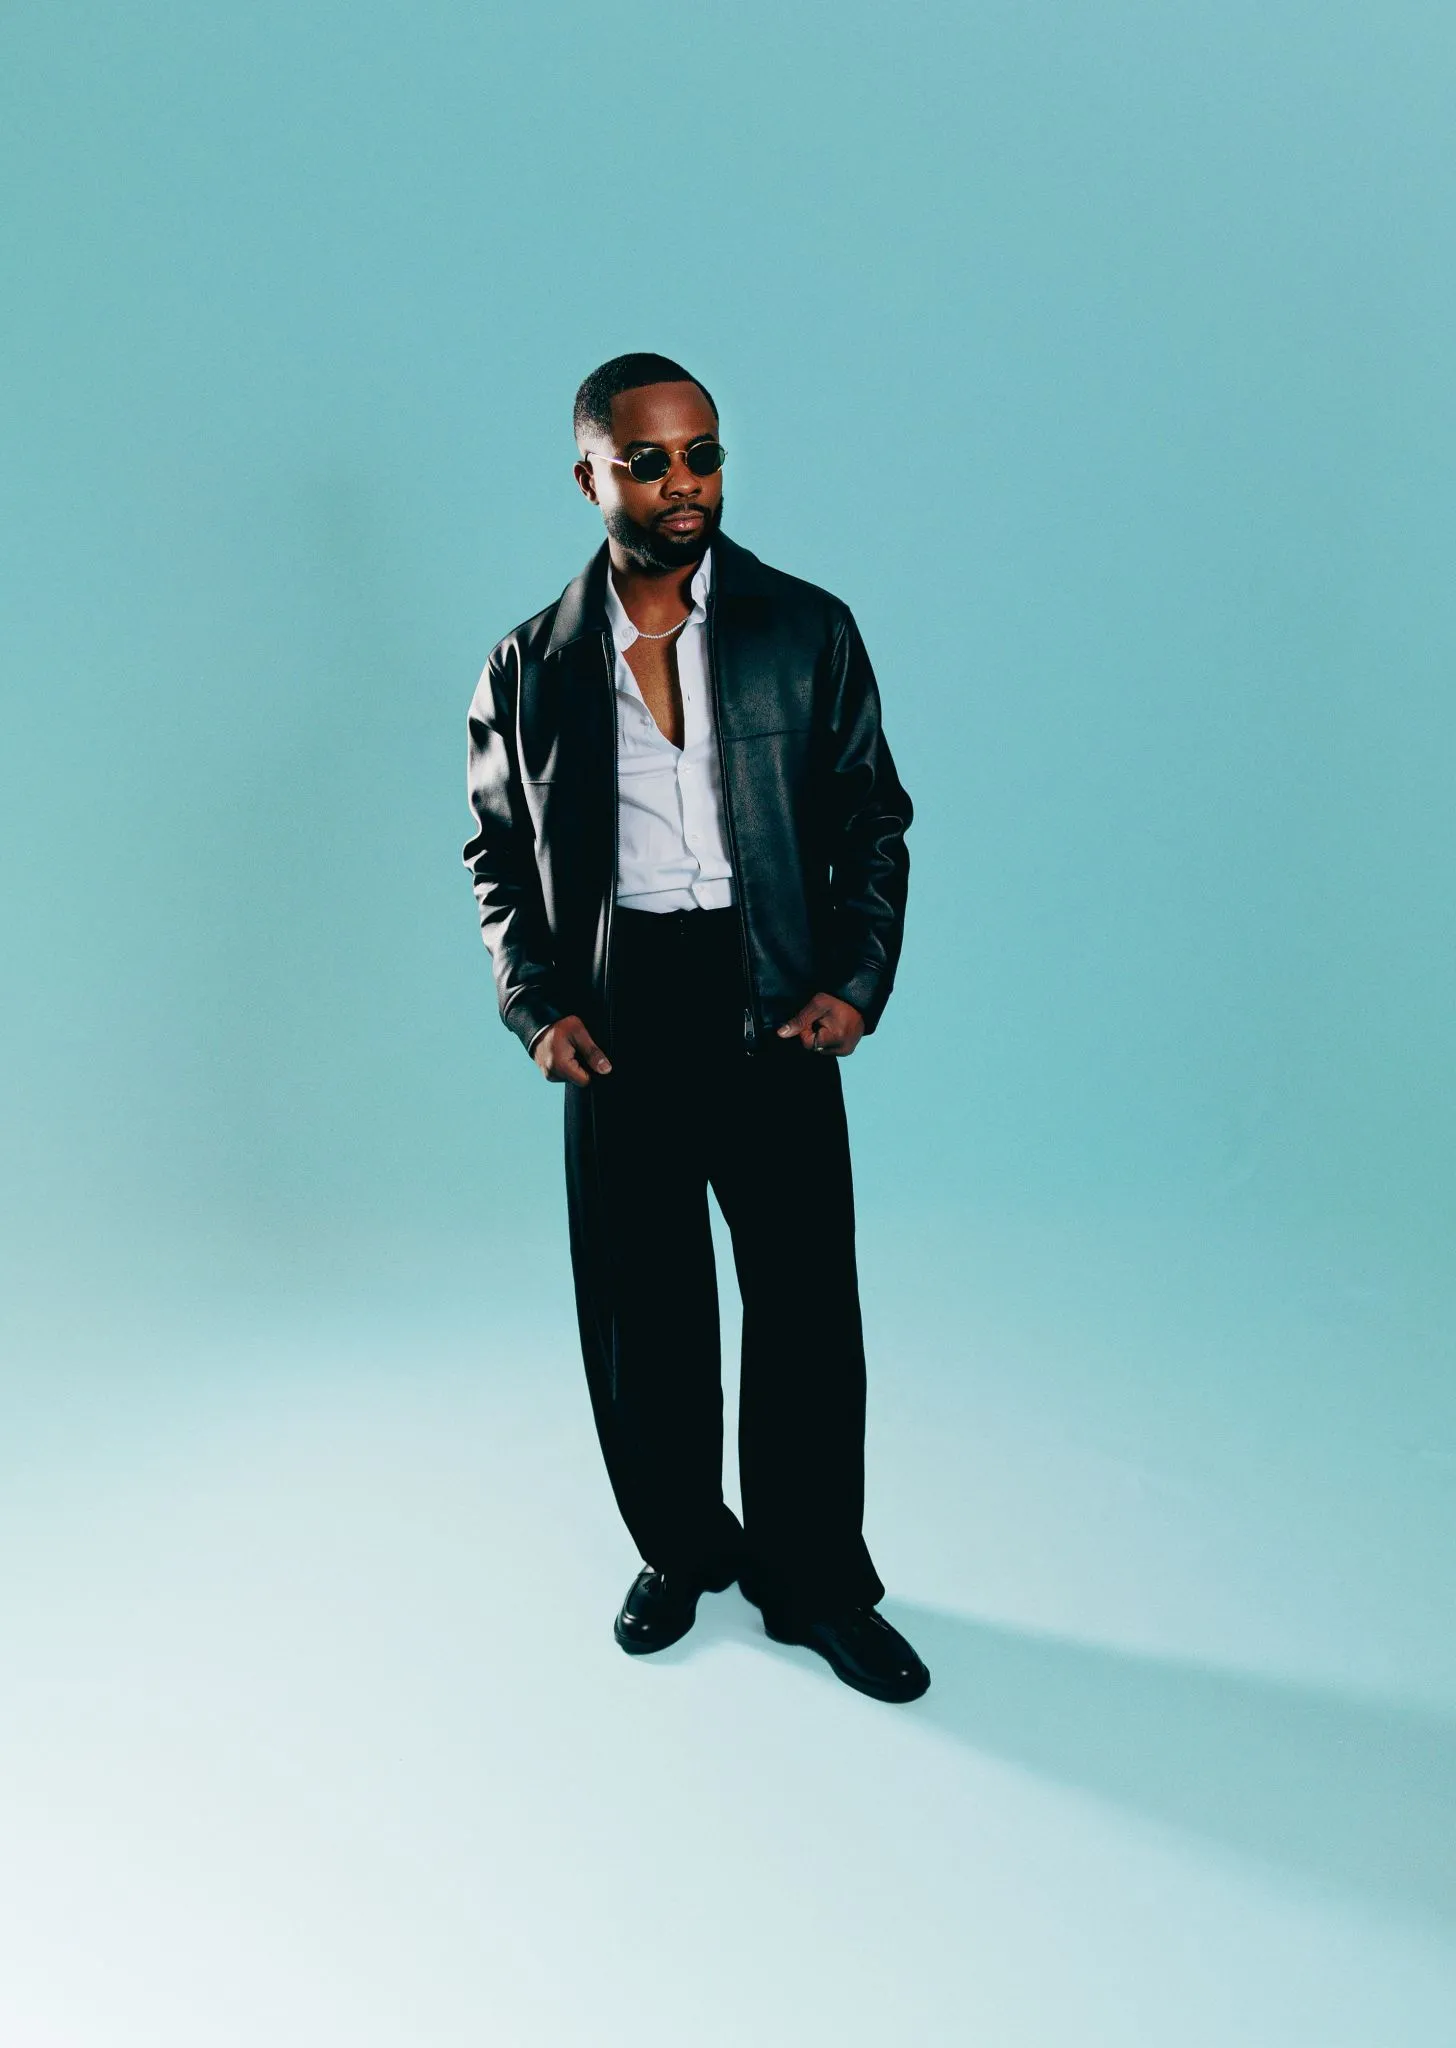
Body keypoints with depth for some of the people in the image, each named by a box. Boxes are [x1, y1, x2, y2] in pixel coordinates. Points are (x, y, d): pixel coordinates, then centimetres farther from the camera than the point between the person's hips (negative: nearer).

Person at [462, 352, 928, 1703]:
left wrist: (856, 981, -7)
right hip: (617, 1021, 1)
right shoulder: (532, 665, 5)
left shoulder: (806, 630, 3)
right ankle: (682, 1551, 35)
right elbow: (496, 852, 11)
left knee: (805, 1311, 4)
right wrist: (536, 1006, -2)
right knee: (640, 1314, 11)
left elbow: (873, 819, 6)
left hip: (774, 1012, -1)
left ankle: (816, 1584, 25)